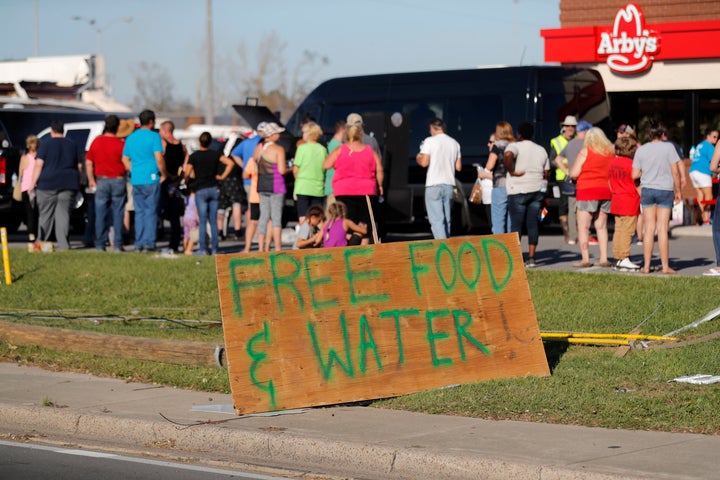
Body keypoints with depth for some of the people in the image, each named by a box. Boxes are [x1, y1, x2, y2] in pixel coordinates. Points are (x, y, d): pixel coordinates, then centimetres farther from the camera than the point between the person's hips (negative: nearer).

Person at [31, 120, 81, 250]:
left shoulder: (46, 144, 0)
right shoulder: (72, 145, 11)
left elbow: (39, 164, -7)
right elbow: (78, 166, 15)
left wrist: (33, 182, -5)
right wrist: (77, 183, 24)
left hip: (48, 183, -2)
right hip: (69, 184, 2)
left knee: (46, 215, 5)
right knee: (63, 214, -3)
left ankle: (43, 243, 8)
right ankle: (63, 244, -14)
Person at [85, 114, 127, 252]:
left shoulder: (96, 142, 2)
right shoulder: (120, 144, -7)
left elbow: (88, 163, 6)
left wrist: (91, 180, 12)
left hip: (101, 180, 2)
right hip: (118, 181, -2)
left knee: (100, 214, 5)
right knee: (117, 214, 2)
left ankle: (100, 244, 4)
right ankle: (117, 244, 0)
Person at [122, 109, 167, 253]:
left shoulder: (131, 138, 13)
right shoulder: (154, 136, -6)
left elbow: (125, 160, 17)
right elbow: (159, 158, -13)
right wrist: (164, 174, -1)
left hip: (136, 180, 5)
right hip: (151, 179, -5)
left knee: (139, 212, 9)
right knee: (151, 211, -2)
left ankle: (139, 243, 5)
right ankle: (149, 243, -6)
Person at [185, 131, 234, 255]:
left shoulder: (194, 156, -5)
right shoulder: (215, 154, 3)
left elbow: (187, 173, -11)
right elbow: (230, 163, -6)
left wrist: (187, 179, 11)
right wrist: (223, 176, 2)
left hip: (201, 190, -3)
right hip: (214, 189, 3)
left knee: (202, 221, 0)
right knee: (213, 221, 7)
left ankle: (203, 249, -3)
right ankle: (214, 249, 6)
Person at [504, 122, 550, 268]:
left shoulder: (515, 146, -5)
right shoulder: (541, 150, 13)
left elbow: (508, 155, -28)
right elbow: (546, 173, 13)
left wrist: (512, 171, -17)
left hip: (518, 190, -5)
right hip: (537, 190, 5)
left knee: (516, 224, -2)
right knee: (533, 224, 5)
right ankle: (531, 257, 3)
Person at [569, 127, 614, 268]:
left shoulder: (586, 151, -7)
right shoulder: (611, 152, 7)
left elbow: (574, 173, -9)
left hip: (587, 191, -5)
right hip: (606, 192, 5)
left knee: (583, 227, 0)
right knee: (601, 226, 12)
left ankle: (585, 259, -7)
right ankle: (604, 258, 7)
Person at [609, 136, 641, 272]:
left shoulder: (613, 162, 8)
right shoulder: (630, 164, -14)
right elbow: (637, 184, -12)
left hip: (616, 200, 8)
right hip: (630, 202, -8)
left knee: (618, 229, 11)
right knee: (627, 231, -6)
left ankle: (618, 259, 13)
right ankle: (624, 259, -8)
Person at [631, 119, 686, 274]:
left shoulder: (641, 150, 2)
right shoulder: (668, 147, -6)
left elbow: (635, 175, 1)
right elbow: (675, 171, -7)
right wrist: (678, 190, 3)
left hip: (647, 190, 2)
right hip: (665, 190, -2)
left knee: (649, 229, 7)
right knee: (662, 229, 0)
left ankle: (647, 265, 6)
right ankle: (665, 266, 1)